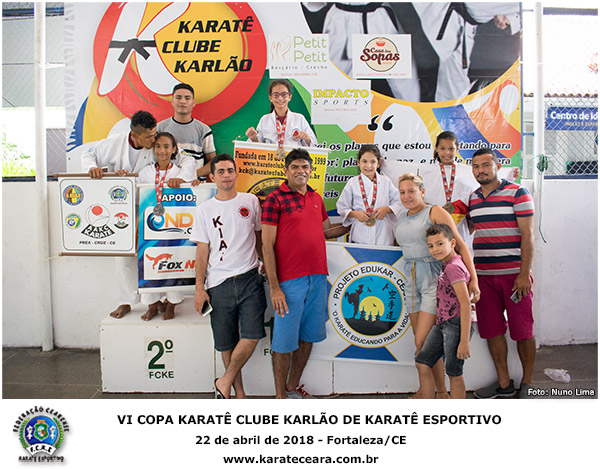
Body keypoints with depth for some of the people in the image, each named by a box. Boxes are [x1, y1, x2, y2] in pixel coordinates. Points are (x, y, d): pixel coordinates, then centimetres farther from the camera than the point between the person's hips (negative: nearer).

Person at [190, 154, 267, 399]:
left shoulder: (250, 201, 6)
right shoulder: (204, 209, 4)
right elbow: (202, 251, 3)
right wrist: (199, 287, -1)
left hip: (249, 279, 0)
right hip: (219, 284, 0)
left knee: (252, 336, -9)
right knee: (227, 343, 7)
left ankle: (225, 382, 12)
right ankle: (238, 391, 25)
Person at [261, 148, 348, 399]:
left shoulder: (316, 198, 13)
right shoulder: (275, 198, -6)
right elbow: (267, 245, -10)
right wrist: (274, 287, -14)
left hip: (317, 278, 6)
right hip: (290, 281, -6)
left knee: (307, 336, 16)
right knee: (285, 341, 3)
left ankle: (293, 388, 33)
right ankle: (280, 396, 20)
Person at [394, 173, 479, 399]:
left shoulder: (435, 212, -5)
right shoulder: (401, 218, 13)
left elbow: (459, 245, -10)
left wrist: (473, 278, -17)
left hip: (433, 277, -6)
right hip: (411, 279, 6)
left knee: (423, 341, -9)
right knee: (419, 340, 11)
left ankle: (441, 391, 11)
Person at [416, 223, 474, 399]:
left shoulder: (453, 267, -16)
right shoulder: (447, 264, 12)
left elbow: (465, 304, -20)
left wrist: (464, 341, -22)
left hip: (456, 324, -10)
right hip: (441, 324, 10)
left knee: (454, 374, 1)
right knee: (422, 363, 9)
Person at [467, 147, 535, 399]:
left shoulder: (517, 193, -4)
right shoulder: (472, 198, 12)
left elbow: (527, 235, -8)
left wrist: (524, 274, -15)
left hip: (514, 274, -5)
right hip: (483, 276, 5)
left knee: (522, 331, 4)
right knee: (492, 330, 9)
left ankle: (527, 383, 22)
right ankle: (504, 383, 23)